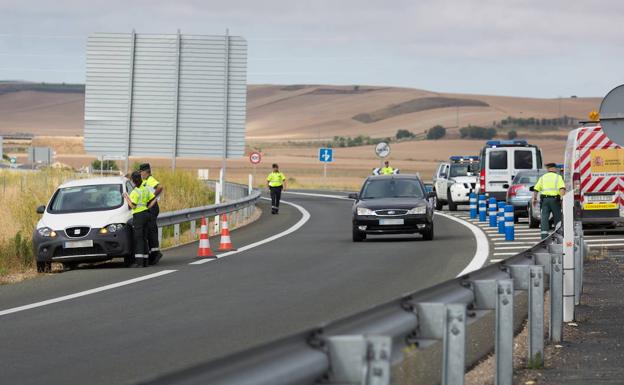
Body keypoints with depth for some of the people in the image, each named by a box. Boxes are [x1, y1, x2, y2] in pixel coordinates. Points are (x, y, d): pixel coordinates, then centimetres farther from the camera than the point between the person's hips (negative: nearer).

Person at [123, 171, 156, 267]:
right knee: (144, 239, 11)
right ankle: (145, 261, 11)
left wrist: (126, 198, -6)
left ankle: (139, 262, -14)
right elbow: (154, 199, 10)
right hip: (146, 214, 7)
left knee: (138, 239, -8)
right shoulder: (145, 189, 8)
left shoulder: (135, 192, -15)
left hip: (138, 215, -7)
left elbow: (133, 206, -15)